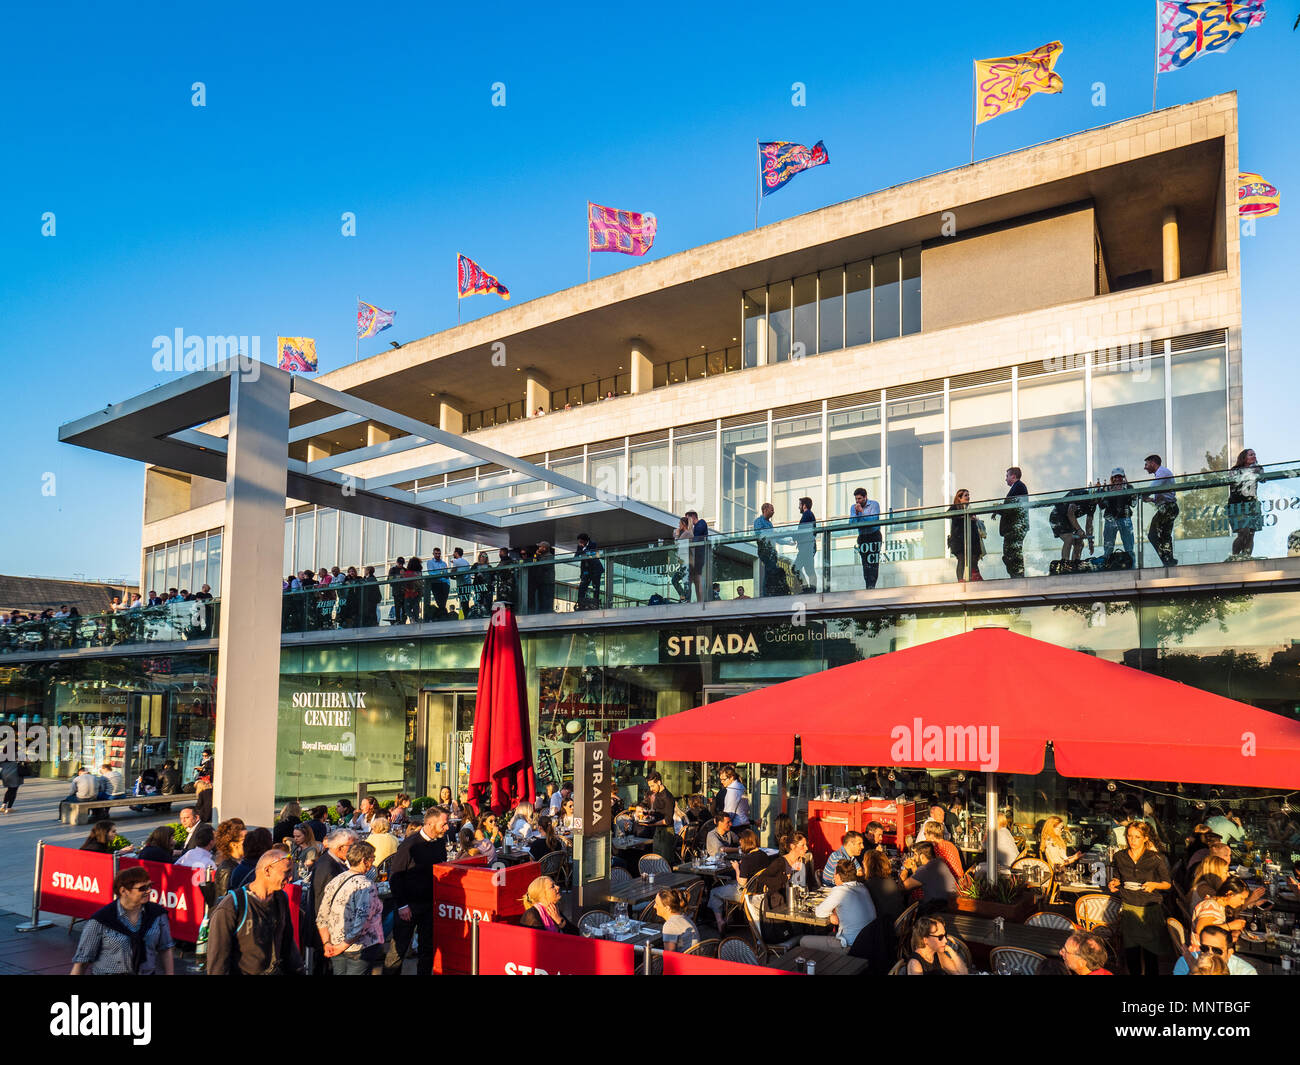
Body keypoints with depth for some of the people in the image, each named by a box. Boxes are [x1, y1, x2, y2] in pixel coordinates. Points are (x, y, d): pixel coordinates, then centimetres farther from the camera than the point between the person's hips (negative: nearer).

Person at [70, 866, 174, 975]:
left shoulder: (157, 914, -4)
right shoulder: (100, 921, -13)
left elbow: (165, 949, 7)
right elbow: (81, 959, -7)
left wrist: (169, 974, 4)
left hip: (146, 972, 3)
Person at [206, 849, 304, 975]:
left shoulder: (281, 899, 6)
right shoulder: (231, 906, -15)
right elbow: (218, 957, -12)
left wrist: (297, 971, 17)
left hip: (276, 971, 2)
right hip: (243, 972, -2)